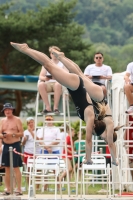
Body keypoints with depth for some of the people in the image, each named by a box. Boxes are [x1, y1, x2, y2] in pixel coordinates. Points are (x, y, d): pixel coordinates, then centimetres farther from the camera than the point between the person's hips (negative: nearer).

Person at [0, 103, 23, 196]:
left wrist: (13, 134, -20)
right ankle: (8, 189, 11)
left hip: (15, 145, -5)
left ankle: (19, 189, -8)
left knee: (16, 167, -8)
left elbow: (21, 133, -5)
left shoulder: (17, 120, -2)